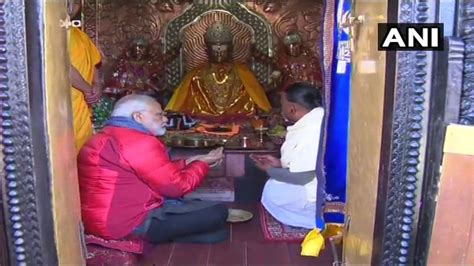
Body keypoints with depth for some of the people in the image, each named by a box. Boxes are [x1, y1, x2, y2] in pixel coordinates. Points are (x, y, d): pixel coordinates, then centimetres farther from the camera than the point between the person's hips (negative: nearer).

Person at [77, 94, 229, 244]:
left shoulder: (108, 136, 14)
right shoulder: (139, 142, -20)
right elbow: (178, 186, -15)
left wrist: (187, 162, 12)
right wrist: (202, 163, 1)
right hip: (130, 223, -11)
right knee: (217, 212, -7)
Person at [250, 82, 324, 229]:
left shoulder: (310, 131, -28)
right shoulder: (317, 117, 3)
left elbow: (302, 177, -23)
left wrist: (270, 170, -9)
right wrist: (281, 163, 7)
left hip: (319, 196, -10)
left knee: (272, 191, -2)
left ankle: (316, 219, 2)